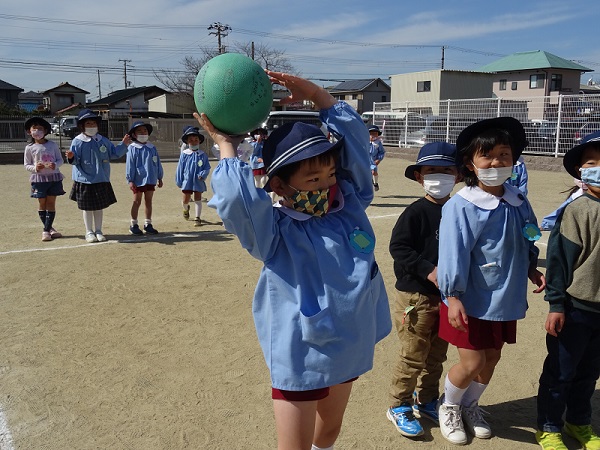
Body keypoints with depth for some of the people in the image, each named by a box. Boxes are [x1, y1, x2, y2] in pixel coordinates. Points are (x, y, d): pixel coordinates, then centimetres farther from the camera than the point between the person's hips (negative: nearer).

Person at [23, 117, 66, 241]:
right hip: (39, 178, 0)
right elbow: (27, 165, 4)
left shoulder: (52, 145, 2)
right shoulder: (29, 147, 1)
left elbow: (60, 160, 5)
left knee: (51, 203, 1)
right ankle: (50, 228, 17)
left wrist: (55, 165, -17)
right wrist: (35, 168, -17)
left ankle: (46, 230, 7)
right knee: (42, 203, 4)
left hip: (54, 177, 0)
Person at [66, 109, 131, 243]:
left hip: (101, 180, 4)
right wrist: (71, 157, -31)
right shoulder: (78, 141, -6)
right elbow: (76, 160, -10)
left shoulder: (103, 141, 6)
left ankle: (98, 231, 23)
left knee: (99, 207, 12)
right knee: (87, 207, 6)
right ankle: (89, 232, 18)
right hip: (85, 180, -3)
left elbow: (114, 153, 11)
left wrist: (123, 145, 1)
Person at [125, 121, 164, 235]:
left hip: (151, 180, 4)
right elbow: (130, 165, -7)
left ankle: (148, 224, 20)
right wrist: (130, 180, -11)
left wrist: (160, 178, 12)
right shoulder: (132, 148, -5)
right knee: (137, 202, 5)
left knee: (148, 201, 11)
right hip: (138, 180, -4)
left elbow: (157, 163, 13)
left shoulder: (152, 148, 8)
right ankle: (134, 225, 15)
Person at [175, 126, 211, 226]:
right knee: (186, 199, 6)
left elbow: (207, 167, 0)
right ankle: (186, 208, 42)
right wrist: (179, 181, 4)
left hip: (198, 181, 0)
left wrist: (203, 175, -19)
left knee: (198, 199, 2)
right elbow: (180, 168, 3)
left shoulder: (202, 155, -1)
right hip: (187, 180, 0)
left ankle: (197, 218, 8)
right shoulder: (184, 154, -1)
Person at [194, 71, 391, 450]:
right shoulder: (276, 231, -18)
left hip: (349, 348, 6)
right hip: (301, 357, -5)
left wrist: (313, 91, -6)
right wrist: (228, 147, -21)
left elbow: (353, 138, -4)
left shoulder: (350, 205, -3)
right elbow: (238, 200, -37)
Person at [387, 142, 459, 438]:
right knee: (413, 356, 2)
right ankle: (399, 406, 21)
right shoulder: (416, 213, -13)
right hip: (415, 295, -6)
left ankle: (426, 401, 37)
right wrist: (428, 270, -23)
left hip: (445, 296, 6)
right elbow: (398, 247, -17)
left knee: (437, 355, 18)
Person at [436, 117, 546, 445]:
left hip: (505, 298, 6)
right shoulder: (460, 206, -19)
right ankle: (448, 405, 29)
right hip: (471, 300, -6)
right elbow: (453, 253, -20)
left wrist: (531, 270, 7)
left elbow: (527, 243, 17)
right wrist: (453, 296, -19)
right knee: (472, 362, -1)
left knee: (492, 357, 17)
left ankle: (470, 405, 43)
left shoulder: (518, 203, 1)